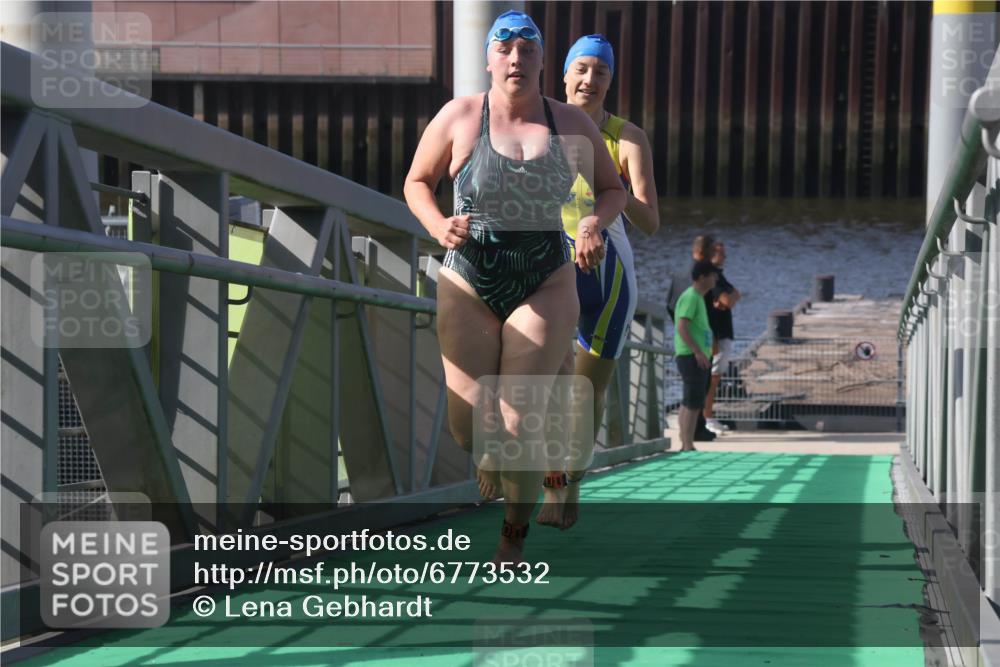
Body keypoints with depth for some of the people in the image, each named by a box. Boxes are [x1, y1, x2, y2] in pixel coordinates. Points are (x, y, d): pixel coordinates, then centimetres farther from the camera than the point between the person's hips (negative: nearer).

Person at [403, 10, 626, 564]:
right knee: (467, 423, -4)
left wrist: (594, 224, -9)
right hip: (469, 283, 0)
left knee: (520, 421, -10)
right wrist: (438, 226, -12)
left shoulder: (570, 124, 1)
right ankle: (487, 455, 35)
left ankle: (515, 538, 9)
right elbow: (417, 182, 7)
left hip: (544, 284, 0)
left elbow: (613, 189, 13)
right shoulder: (459, 117, -3)